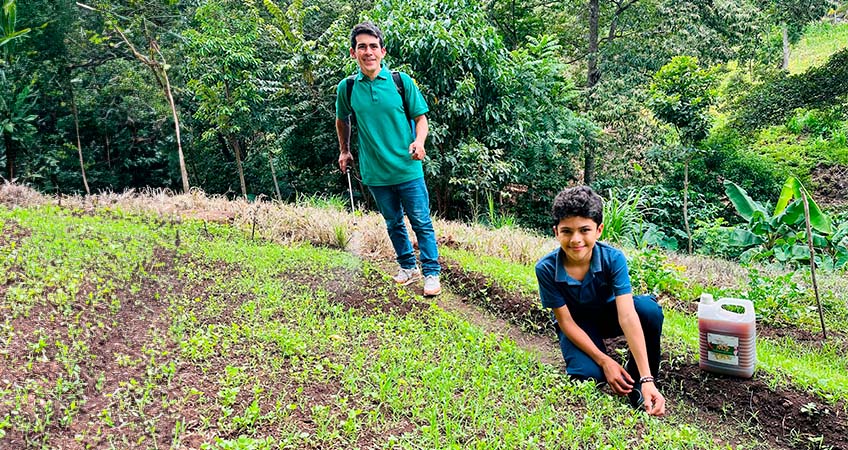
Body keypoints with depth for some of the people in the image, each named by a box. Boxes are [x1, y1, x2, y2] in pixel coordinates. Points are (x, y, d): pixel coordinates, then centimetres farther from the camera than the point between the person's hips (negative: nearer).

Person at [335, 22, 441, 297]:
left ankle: (431, 273, 12)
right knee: (393, 223, 16)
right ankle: (408, 267, 33)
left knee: (421, 222, 1)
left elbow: (420, 116, 1)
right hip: (375, 172, 3)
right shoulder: (347, 88, 0)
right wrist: (344, 151, 20)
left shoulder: (402, 81, -4)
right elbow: (342, 120, 19)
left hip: (408, 169, -2)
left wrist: (419, 141, -17)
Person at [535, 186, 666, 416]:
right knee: (588, 375, -31)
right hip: (576, 324, -1)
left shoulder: (613, 258, -28)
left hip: (608, 314, 1)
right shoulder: (546, 268, -27)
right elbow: (566, 321, -18)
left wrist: (647, 379, -42)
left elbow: (627, 315, -36)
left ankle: (638, 381, -9)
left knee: (649, 308, -32)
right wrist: (605, 361, -25)